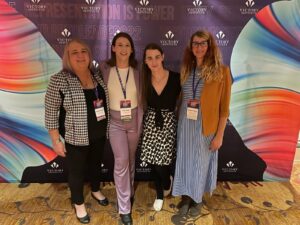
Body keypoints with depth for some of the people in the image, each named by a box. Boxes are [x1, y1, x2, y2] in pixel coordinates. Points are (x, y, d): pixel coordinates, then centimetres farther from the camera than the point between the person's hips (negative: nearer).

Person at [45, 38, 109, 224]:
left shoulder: (97, 76, -1)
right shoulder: (59, 80, -16)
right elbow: (50, 113, -12)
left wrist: (108, 129, 11)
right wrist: (56, 141, -12)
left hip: (99, 134, 5)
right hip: (76, 138, -4)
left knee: (96, 165, 25)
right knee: (77, 171, 15)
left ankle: (96, 190, 52)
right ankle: (79, 204, 41)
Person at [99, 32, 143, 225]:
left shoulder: (137, 69, -5)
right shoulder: (104, 68, -8)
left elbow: (142, 97, -2)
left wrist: (141, 122, -3)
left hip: (134, 119, 2)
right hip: (114, 121, -1)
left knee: (131, 159, 15)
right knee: (121, 161, -6)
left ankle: (128, 193, 42)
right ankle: (124, 207, 12)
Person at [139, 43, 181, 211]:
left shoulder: (175, 78, -12)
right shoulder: (145, 79, -3)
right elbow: (143, 103, 7)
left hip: (169, 124, -3)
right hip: (150, 123, 3)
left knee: (161, 164, -1)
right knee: (152, 162, 11)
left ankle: (167, 182, 37)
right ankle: (159, 194, 37)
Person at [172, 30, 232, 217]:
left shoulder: (221, 71, -9)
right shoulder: (186, 69, 3)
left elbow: (224, 107, -8)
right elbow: (181, 97, 8)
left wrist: (219, 135, -9)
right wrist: (177, 122, 2)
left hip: (206, 125, -3)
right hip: (185, 123, 4)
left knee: (201, 163, 12)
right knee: (185, 161, 13)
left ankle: (198, 199, 36)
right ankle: (186, 197, 34)